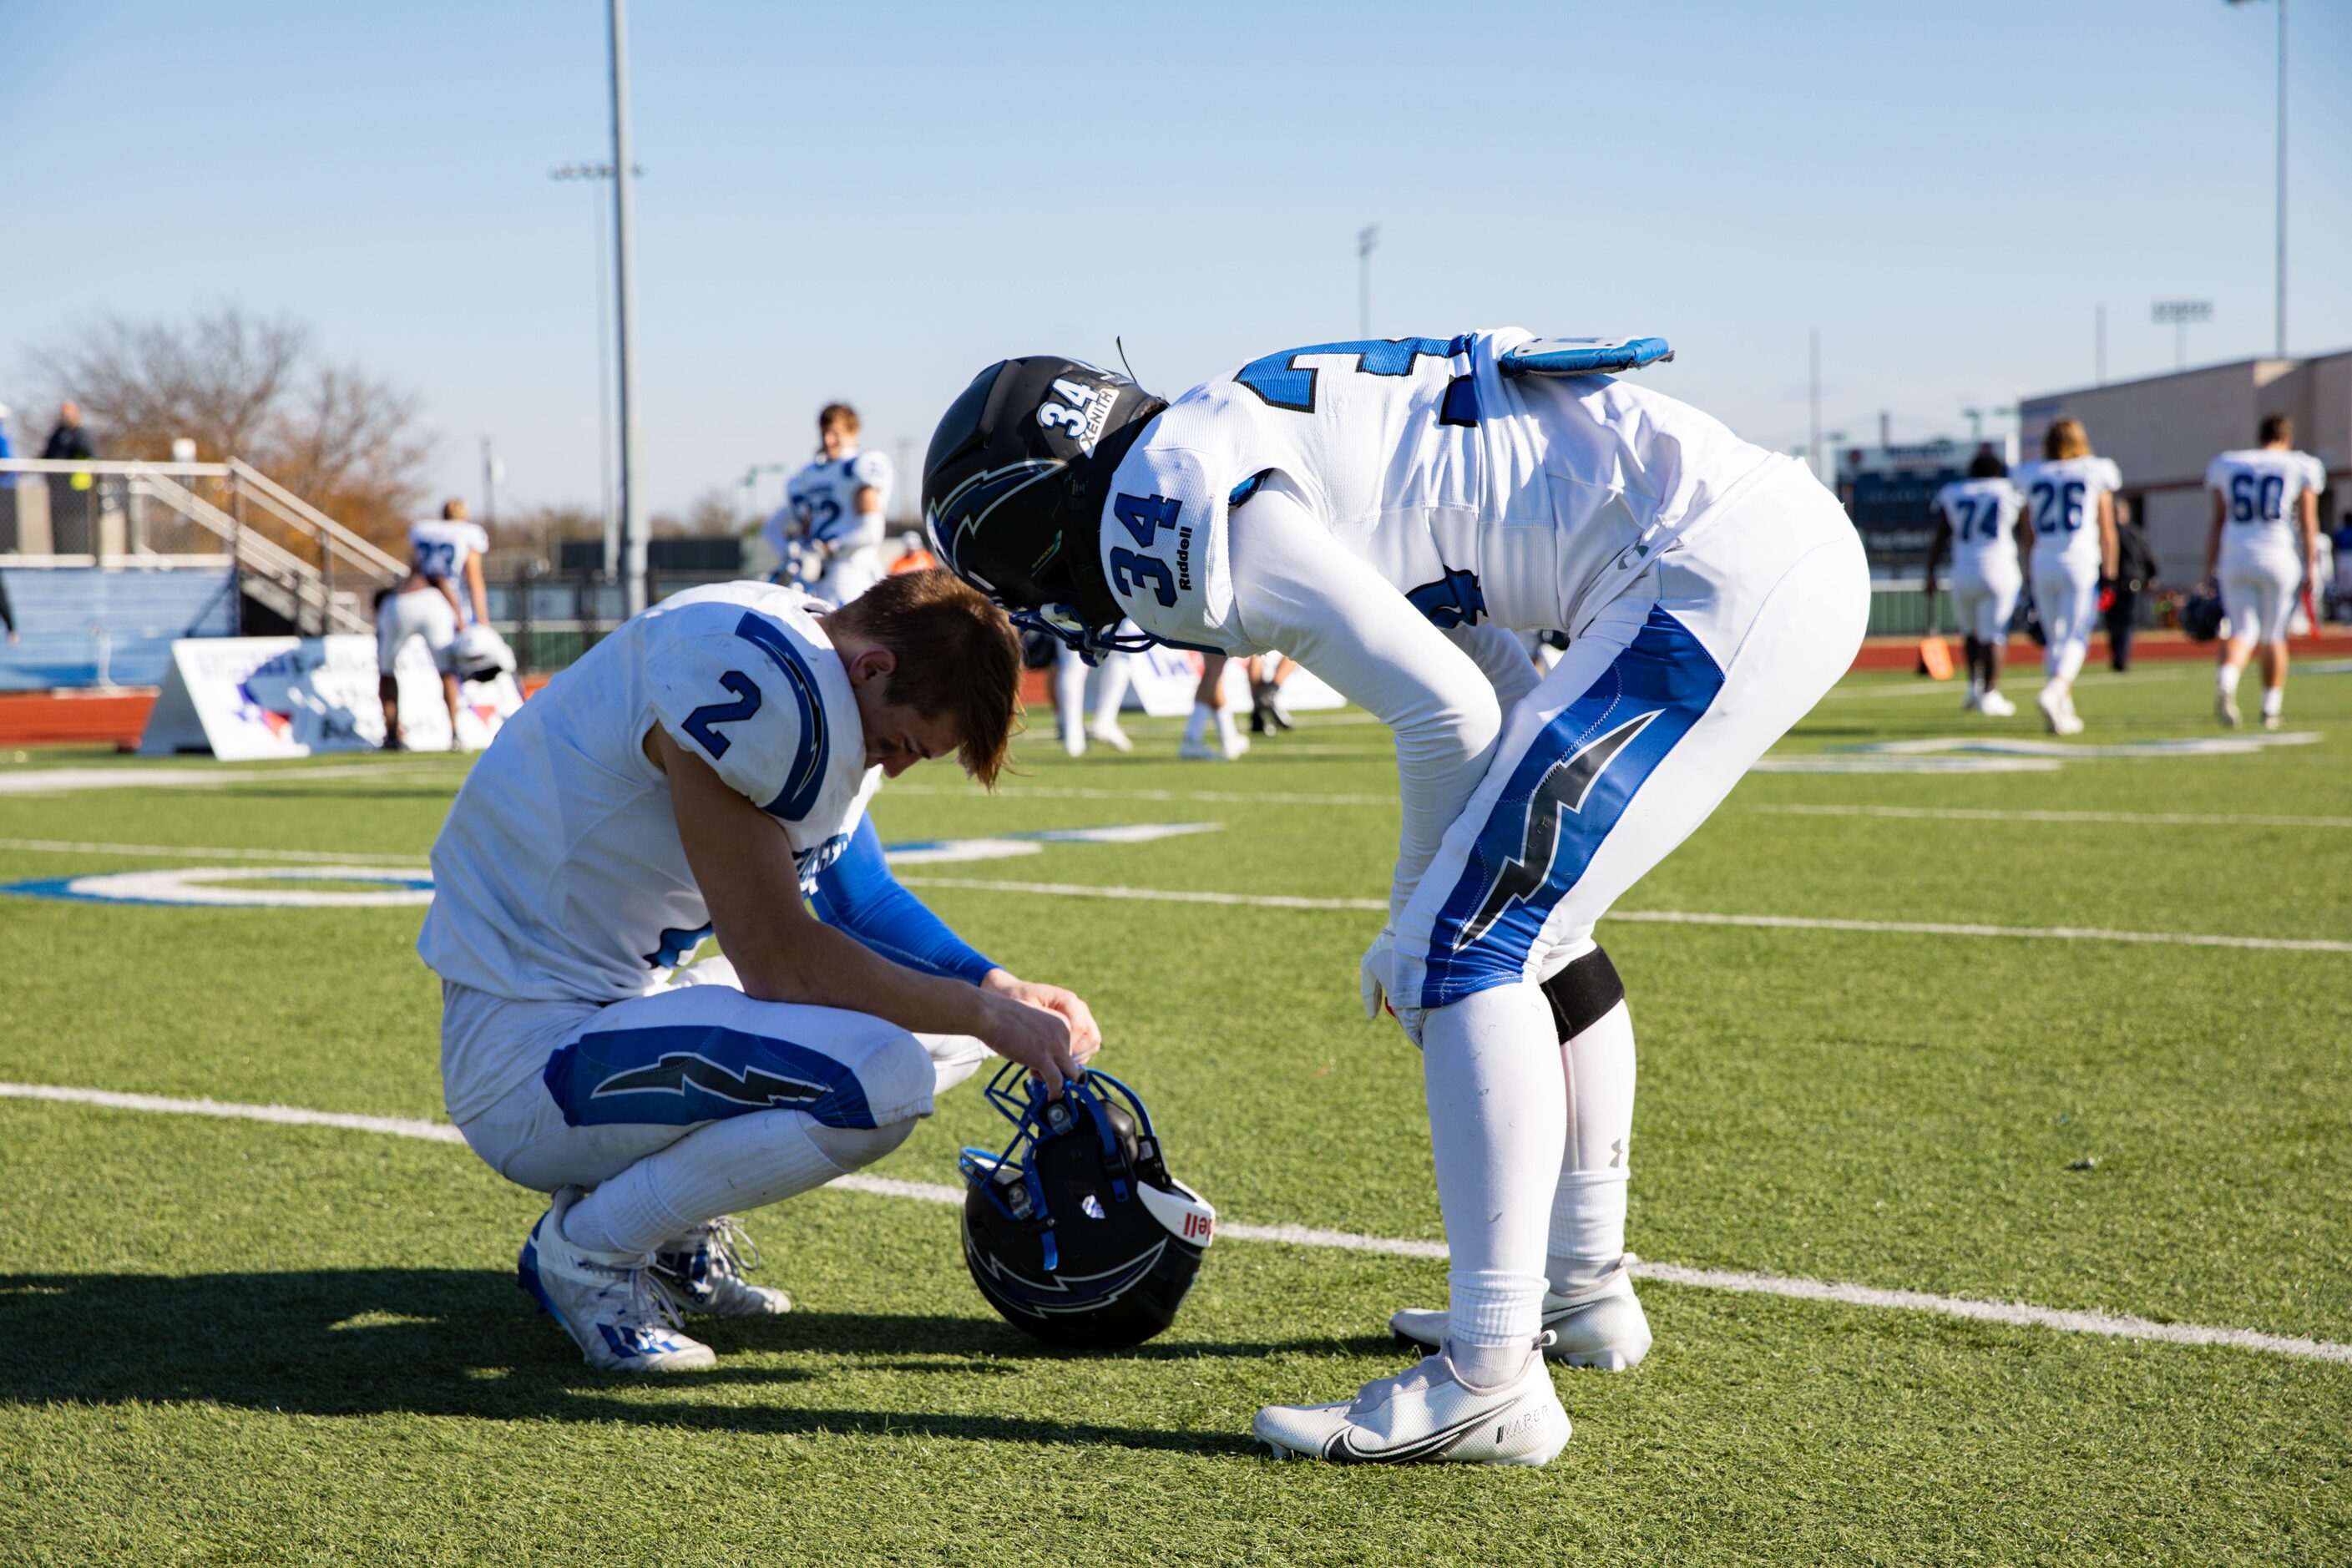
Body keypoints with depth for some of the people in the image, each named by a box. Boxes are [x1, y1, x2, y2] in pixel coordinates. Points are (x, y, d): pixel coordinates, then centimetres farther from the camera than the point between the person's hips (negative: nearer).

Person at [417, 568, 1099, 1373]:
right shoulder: (745, 676, -25)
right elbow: (778, 961, -24)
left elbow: (858, 896, 15)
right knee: (881, 1078, -28)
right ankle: (588, 1247, -7)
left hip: (630, 997, 10)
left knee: (951, 1021, 9)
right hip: (527, 1059, -10)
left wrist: (1003, 993, 2)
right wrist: (988, 1015, -15)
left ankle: (672, 1232, 11)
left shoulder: (813, 672, 4)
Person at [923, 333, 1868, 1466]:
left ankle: (1491, 1381, -9)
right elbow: (1499, 694, 23)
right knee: (1526, 919, 23)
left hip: (1720, 577, -10)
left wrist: (1414, 922, 4)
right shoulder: (1240, 451, 21)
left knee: (1466, 942, -10)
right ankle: (1582, 1289, 33)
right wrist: (1445, 901, 20)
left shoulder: (1167, 511, -9)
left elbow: (1445, 712, -11)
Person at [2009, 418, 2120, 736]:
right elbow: (2107, 532, 4)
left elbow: (2027, 535, 12)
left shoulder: (2031, 477, 8)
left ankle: (2063, 710, 12)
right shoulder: (2096, 474, 3)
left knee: (2054, 639, 13)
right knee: (2075, 639, -6)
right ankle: (2053, 692, -29)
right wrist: (2109, 572, 10)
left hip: (2043, 565, 3)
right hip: (2081, 563, -3)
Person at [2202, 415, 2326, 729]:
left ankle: (2225, 682, -25)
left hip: (2235, 558, 2)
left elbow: (2218, 522, 10)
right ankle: (2271, 709, 13)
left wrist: (2210, 569, 12)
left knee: (2243, 632, 4)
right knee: (2274, 636, 9)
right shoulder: (2301, 468, 4)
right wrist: (2311, 567, 1)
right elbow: (2308, 523, -1)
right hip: (2279, 557, -2)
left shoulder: (2227, 466, 10)